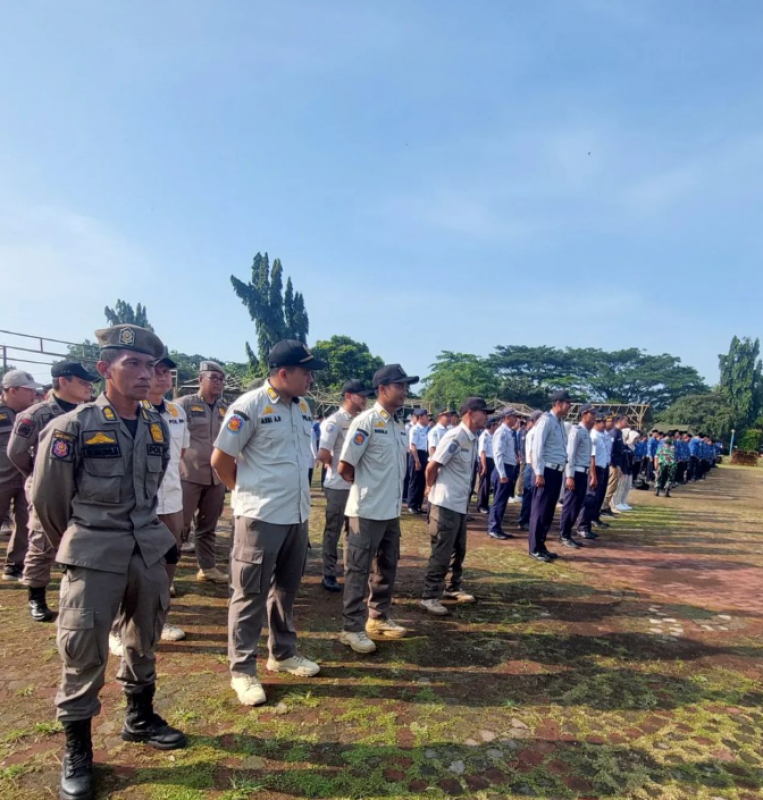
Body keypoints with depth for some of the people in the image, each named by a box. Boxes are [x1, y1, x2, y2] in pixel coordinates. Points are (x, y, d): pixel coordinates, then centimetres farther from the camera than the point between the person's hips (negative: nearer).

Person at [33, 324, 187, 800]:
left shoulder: (158, 426, 2)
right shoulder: (73, 427, -12)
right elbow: (46, 496, -3)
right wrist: (75, 543, 9)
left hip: (148, 548, 5)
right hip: (94, 555, -5)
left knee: (145, 641, 18)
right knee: (83, 653, 5)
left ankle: (140, 718, 41)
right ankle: (77, 749, 26)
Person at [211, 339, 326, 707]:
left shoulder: (303, 407, 6)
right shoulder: (249, 406, -15)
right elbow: (220, 459, -9)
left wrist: (297, 492, 13)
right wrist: (248, 492, 2)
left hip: (298, 514, 7)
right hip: (259, 516, -7)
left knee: (286, 588, 20)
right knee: (250, 594, 6)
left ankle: (283, 653, 37)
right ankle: (242, 669, 21)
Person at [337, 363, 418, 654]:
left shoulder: (398, 425, 9)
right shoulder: (366, 421, -16)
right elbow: (345, 467, -17)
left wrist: (388, 492, 10)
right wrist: (366, 488, -2)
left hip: (391, 510, 9)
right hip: (367, 510, -8)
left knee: (387, 566, 18)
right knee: (358, 570, 3)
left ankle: (378, 617, 34)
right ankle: (352, 627, 15)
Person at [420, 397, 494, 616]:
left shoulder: (472, 439, 8)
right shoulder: (455, 437, -20)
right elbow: (432, 466, -19)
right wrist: (432, 488, -3)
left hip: (460, 504, 9)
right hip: (445, 504, -9)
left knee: (458, 550, 20)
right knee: (442, 553, -1)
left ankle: (452, 588, 35)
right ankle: (429, 596, 10)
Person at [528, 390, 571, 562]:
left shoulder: (561, 422, 15)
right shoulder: (546, 420, -12)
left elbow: (561, 449, 13)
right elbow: (537, 447, -16)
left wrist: (562, 470, 8)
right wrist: (539, 473, -18)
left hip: (557, 472, 8)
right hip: (547, 471, -8)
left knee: (549, 511, 13)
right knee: (540, 510, -1)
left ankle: (541, 545, 23)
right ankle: (535, 549, 8)